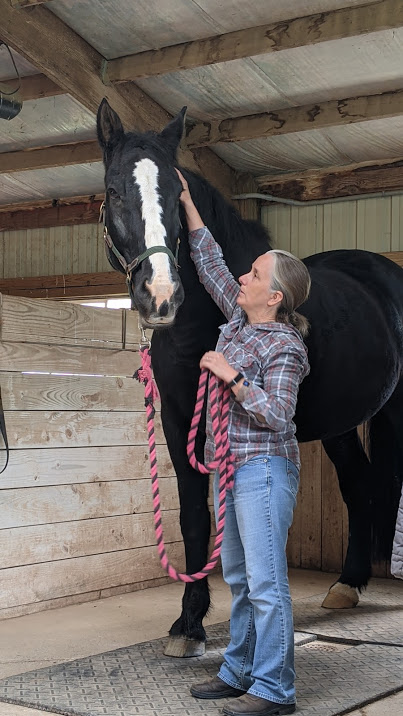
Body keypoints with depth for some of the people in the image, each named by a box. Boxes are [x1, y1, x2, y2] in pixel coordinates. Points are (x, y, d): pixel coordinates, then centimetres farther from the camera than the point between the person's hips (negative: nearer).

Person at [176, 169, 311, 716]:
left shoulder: (284, 347, -14)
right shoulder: (241, 319, 9)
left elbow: (277, 414, -21)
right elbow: (211, 266, 17)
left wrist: (232, 375, -22)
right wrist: (187, 206, 16)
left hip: (263, 470, -9)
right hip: (232, 466, 9)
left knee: (265, 583, -6)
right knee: (238, 578, 15)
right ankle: (240, 672, 25)